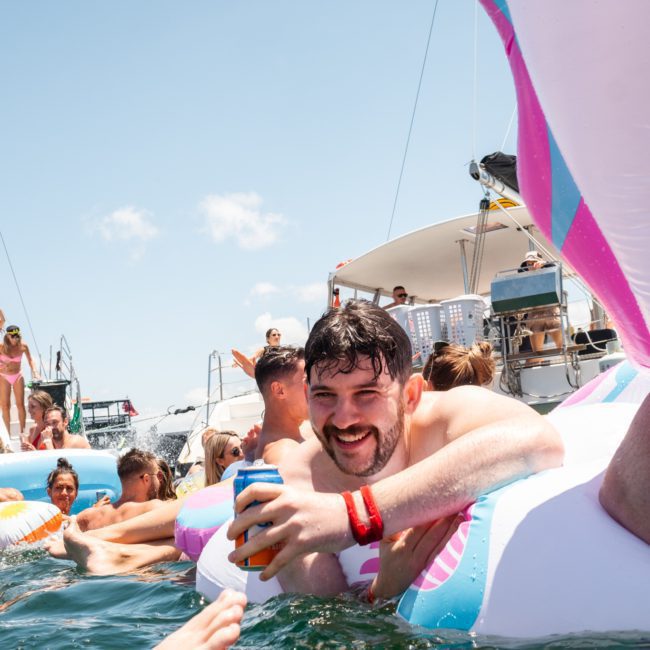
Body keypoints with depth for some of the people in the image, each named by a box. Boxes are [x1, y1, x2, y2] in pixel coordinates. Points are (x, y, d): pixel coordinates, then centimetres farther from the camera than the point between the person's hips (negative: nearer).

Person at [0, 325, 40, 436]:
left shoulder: (23, 346, -9)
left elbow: (30, 360, 4)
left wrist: (34, 371, -9)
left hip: (17, 377, 1)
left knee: (20, 405, -3)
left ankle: (22, 432, 4)